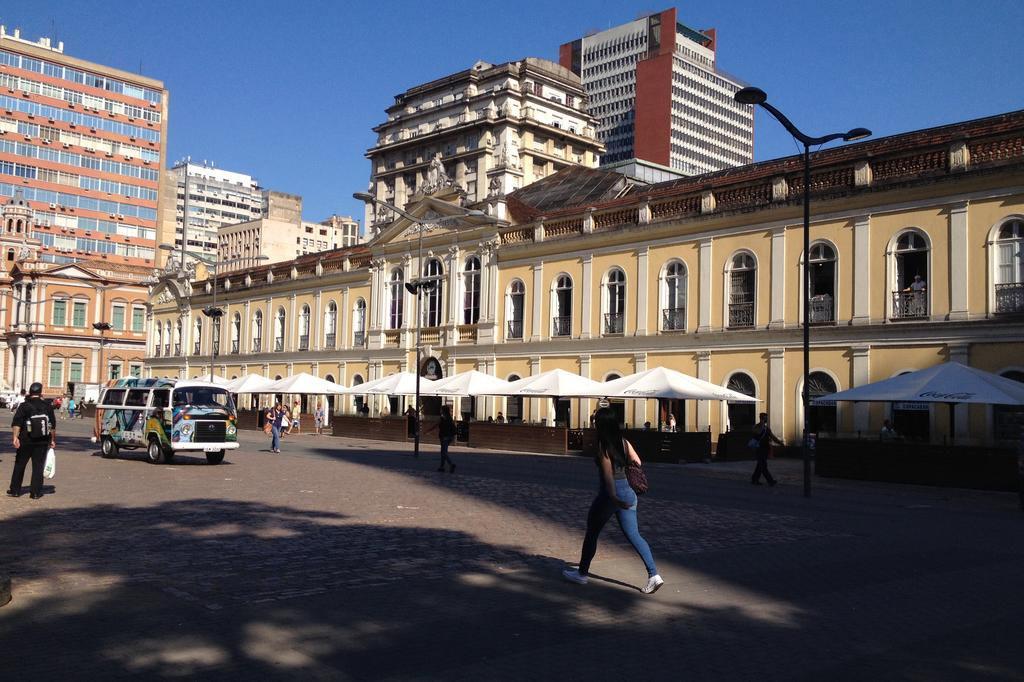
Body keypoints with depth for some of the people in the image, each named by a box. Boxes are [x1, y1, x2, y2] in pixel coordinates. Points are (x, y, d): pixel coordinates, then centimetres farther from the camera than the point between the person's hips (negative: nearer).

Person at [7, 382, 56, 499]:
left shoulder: (24, 406, -4)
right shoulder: (47, 407, 3)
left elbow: (17, 423, -14)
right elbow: (53, 426, 5)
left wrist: (15, 437, -16)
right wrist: (53, 440, 13)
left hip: (25, 441, -1)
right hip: (42, 442, 1)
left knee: (19, 465, 12)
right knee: (38, 467, 4)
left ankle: (15, 490, 18)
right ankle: (36, 492, 3)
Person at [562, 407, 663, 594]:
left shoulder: (603, 445, -12)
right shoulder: (624, 442, 6)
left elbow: (608, 473, -21)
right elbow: (637, 463, 5)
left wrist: (613, 497, -28)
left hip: (609, 493, -6)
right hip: (627, 492, 6)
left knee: (591, 533, 12)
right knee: (634, 535, 8)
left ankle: (582, 573, 24)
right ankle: (654, 575, -2)